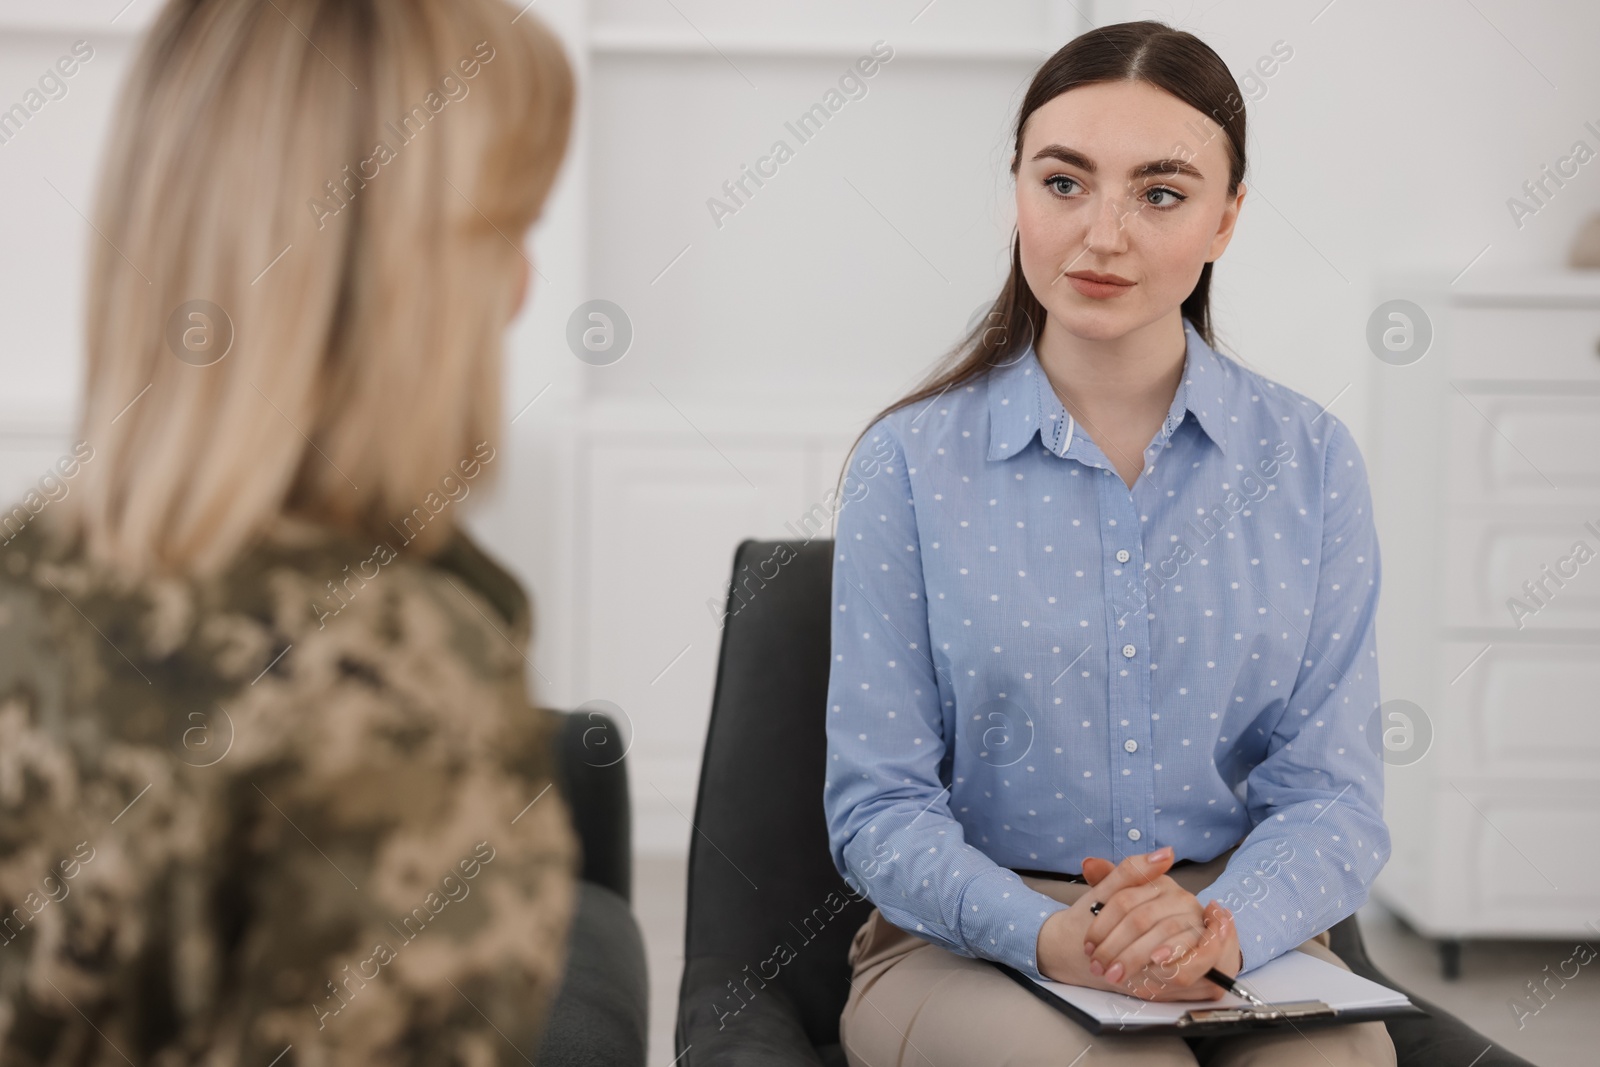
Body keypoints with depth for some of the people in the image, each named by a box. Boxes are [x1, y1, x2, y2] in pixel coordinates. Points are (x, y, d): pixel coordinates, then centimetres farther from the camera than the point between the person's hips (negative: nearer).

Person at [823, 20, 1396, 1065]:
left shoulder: (1310, 459, 4)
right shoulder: (911, 462, -1)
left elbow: (1333, 792, 1)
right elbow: (879, 802, -3)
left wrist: (1224, 926, -21)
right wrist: (1047, 933, -21)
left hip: (1244, 946, 2)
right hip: (967, 944, -2)